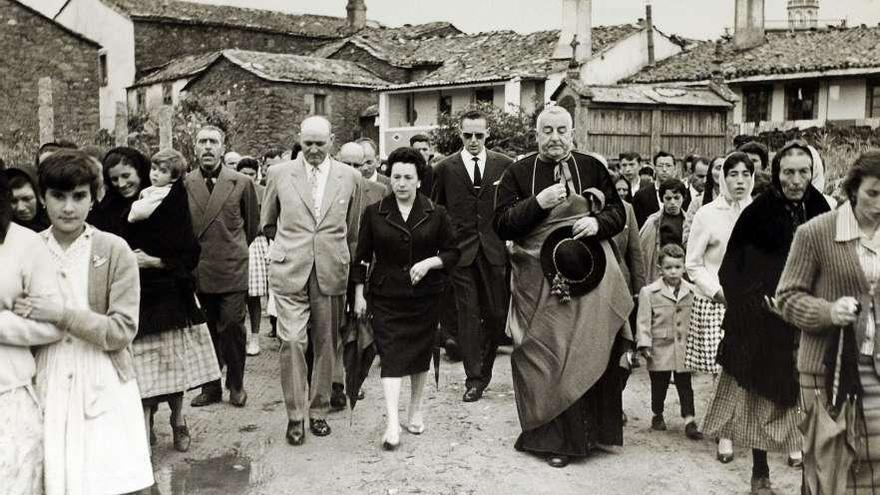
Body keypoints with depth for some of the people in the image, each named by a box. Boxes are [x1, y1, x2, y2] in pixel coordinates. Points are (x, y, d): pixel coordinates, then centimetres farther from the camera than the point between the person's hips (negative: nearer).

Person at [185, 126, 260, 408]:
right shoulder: (184, 184, 3)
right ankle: (211, 387, 19)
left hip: (233, 270, -2)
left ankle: (236, 385, 15)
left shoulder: (242, 183, 0)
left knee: (233, 329, -1)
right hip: (198, 271, 2)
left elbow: (252, 225, 11)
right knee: (206, 331, 8)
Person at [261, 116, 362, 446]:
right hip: (289, 271, -1)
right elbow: (268, 224, 17)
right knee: (292, 340, -8)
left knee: (326, 344, 8)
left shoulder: (350, 178, 5)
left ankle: (319, 410, 22)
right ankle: (295, 415, 4)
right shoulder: (279, 174, 3)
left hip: (332, 272, 1)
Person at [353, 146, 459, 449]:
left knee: (421, 353, 11)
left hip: (425, 297, 1)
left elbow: (453, 252, 4)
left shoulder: (436, 214, 0)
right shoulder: (374, 213, 1)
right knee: (391, 356, -10)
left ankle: (415, 410, 29)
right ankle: (392, 423, -13)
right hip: (387, 297, -1)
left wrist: (430, 262, -14)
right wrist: (359, 293, 1)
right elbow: (362, 257, 5)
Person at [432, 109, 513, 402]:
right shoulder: (445, 168, 4)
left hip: (495, 251, 1)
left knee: (497, 313, 4)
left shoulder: (504, 166, 6)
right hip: (461, 251, -1)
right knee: (468, 314, 0)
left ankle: (484, 369, 25)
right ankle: (473, 379, 7)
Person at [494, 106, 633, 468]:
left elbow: (618, 212, 10)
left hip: (588, 275, 1)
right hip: (538, 282, -1)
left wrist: (598, 222, -12)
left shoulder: (592, 168, 7)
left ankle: (589, 428, 20)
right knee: (547, 357, 2)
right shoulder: (518, 173, 3)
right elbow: (501, 224, -4)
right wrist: (538, 203, -17)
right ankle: (555, 437, 13)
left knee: (588, 354, 4)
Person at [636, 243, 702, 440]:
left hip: (684, 348, 2)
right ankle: (657, 415, 30)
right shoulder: (649, 292, -5)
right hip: (660, 348, -2)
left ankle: (689, 421, 3)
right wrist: (644, 345, -10)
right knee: (659, 385, 11)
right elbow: (643, 321, -5)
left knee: (685, 385, 2)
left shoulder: (691, 291, 4)